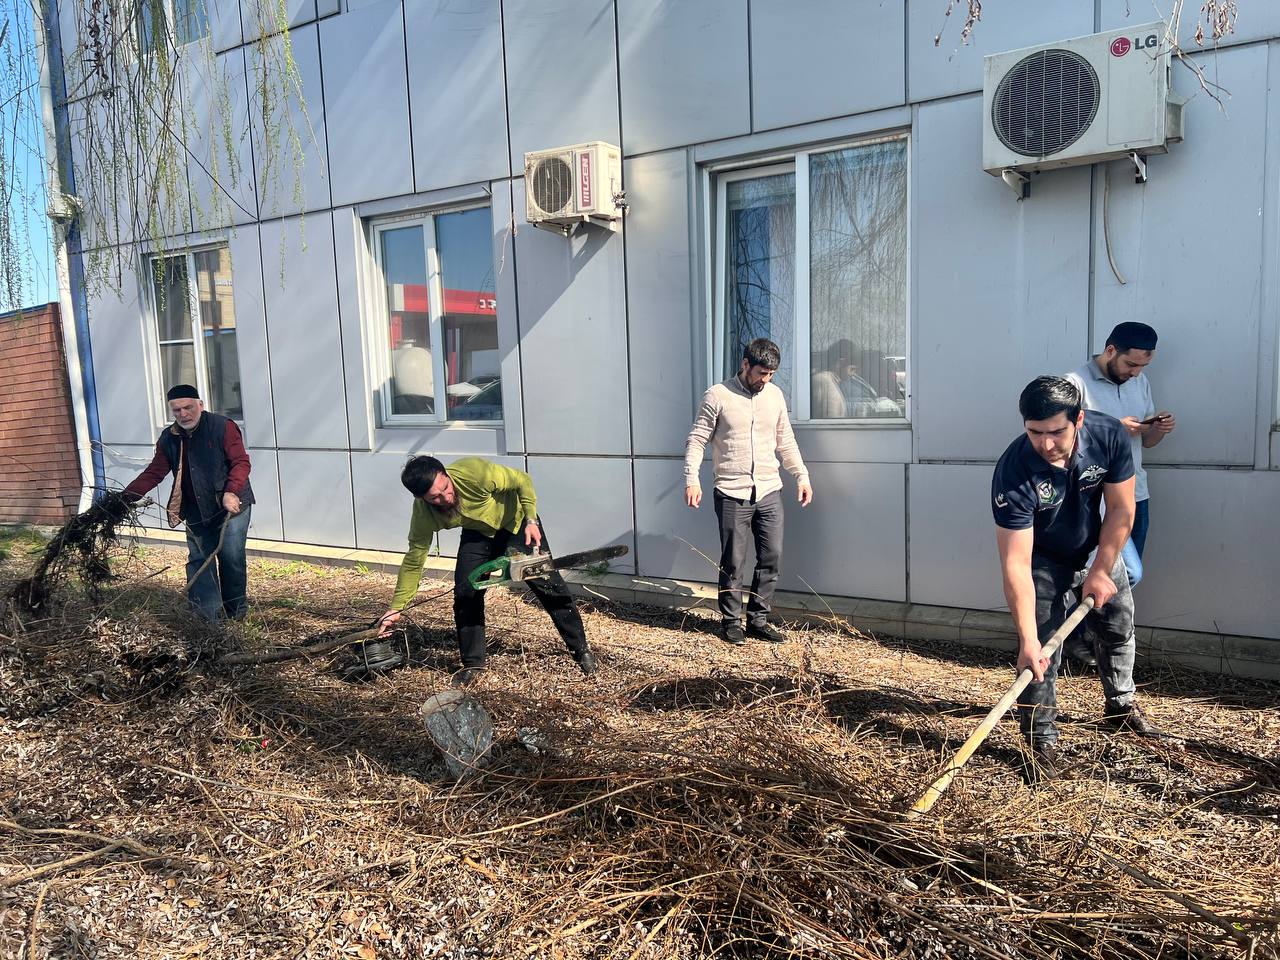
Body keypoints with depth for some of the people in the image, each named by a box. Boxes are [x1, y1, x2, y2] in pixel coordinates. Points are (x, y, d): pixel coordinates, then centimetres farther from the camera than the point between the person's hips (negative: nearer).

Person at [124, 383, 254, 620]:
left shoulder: (223, 427, -11)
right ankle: (209, 617, 7)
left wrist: (231, 492, -27)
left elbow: (241, 462, -13)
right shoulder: (168, 438, 6)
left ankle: (236, 611, 15)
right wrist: (125, 498, -7)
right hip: (196, 512, 6)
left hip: (231, 505, -5)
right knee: (198, 561, 3)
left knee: (231, 557, -3)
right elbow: (153, 473, 6)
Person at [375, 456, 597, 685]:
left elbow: (522, 481, -23)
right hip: (477, 533, 3)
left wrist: (531, 521, -32)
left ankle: (581, 650, 12)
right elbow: (414, 561, -18)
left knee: (548, 584, -3)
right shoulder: (423, 513, -28)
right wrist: (396, 608, -18)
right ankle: (473, 664, 7)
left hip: (516, 521, -2)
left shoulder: (475, 472, -40)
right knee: (465, 592, -11)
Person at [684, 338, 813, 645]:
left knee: (772, 559, 6)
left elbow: (786, 441, 17)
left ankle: (758, 620, 20)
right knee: (733, 563, 2)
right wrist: (692, 479, -16)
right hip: (732, 495, -4)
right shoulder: (717, 396, -6)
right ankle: (731, 622, 17)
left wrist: (802, 475, 11)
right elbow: (696, 440, -5)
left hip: (770, 493, 5)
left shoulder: (775, 395, 8)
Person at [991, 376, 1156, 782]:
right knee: (1041, 655, -10)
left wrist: (1100, 571, -18)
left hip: (1098, 550, 4)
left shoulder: (1109, 435, -29)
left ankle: (1121, 703, 46)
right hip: (1045, 564, -4)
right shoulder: (1013, 472, -39)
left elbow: (1121, 510, -16)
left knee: (1119, 629, 20)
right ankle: (1042, 742, 6)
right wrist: (1027, 640, -40)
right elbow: (1016, 563, -38)